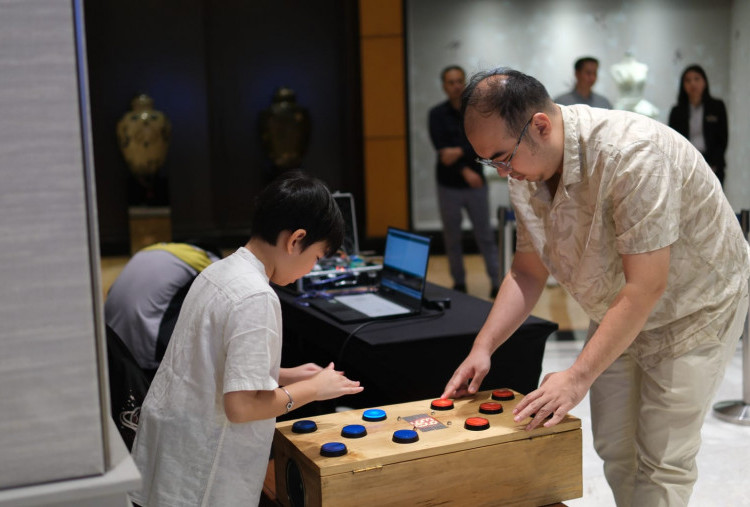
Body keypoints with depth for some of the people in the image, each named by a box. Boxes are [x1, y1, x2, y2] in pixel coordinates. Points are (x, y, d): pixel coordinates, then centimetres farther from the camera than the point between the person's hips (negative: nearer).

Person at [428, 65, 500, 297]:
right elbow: (442, 149, -11)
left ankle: (496, 282, 5)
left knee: (485, 234, 1)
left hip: (476, 184, 0)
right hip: (449, 184, 0)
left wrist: (460, 152, -22)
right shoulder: (437, 114, -1)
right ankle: (459, 283, 18)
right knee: (452, 237, 7)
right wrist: (465, 171, -21)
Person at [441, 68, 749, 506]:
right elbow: (528, 272, 0)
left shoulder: (632, 154, -35)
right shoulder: (526, 174, -10)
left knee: (660, 462, -5)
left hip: (694, 309, -7)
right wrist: (482, 348, -11)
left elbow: (645, 286, -34)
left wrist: (577, 379, -32)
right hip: (617, 312, 7)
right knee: (614, 451, 11)